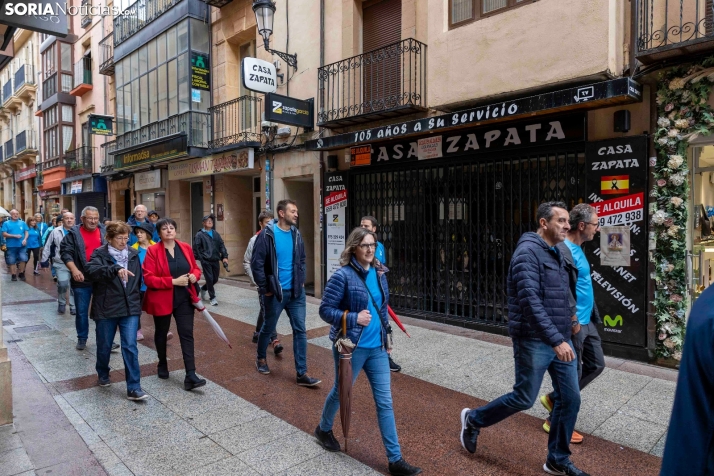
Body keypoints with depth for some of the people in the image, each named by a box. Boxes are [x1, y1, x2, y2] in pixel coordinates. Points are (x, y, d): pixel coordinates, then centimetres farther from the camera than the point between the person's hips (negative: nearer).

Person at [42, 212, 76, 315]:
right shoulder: (56, 232, 2)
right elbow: (48, 247, 7)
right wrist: (44, 261, 6)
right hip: (61, 264, -1)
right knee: (62, 284, -14)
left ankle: (73, 307, 18)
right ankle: (61, 303, 12)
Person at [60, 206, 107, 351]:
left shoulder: (104, 232, 4)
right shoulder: (74, 233, -4)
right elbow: (65, 252, -10)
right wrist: (74, 269, -23)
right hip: (82, 279, -2)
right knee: (82, 311, 9)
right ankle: (82, 338, 24)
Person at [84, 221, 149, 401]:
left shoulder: (133, 254, 6)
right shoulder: (100, 254, -7)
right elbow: (90, 270, -28)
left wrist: (138, 301, 17)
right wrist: (115, 269, -41)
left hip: (130, 308, 2)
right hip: (106, 309, -2)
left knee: (130, 347, -4)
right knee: (104, 346, 15)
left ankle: (134, 388, -1)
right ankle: (103, 375, 42)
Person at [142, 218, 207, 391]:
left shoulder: (186, 247, 2)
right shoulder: (153, 251, -10)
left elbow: (195, 268, 14)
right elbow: (148, 278, -16)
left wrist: (195, 275, -10)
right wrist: (173, 281, -23)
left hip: (184, 298, 2)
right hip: (162, 299, -2)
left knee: (187, 334, -4)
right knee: (161, 333, 17)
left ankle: (190, 376, -6)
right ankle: (162, 365, 41)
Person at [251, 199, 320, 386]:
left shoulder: (296, 234, 4)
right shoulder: (267, 234, -13)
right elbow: (257, 263, -13)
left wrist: (301, 281, 9)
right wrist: (264, 288, -11)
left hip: (296, 292, 5)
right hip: (275, 293, -4)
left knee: (300, 330, 2)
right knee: (268, 328, 14)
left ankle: (302, 373, 8)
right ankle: (261, 358, 41)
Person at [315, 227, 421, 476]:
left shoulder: (379, 273, 4)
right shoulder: (343, 275, -16)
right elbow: (325, 310, -14)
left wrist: (386, 336, 15)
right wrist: (353, 318, -25)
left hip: (377, 348, 5)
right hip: (351, 347, -5)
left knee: (385, 402, 7)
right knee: (340, 393, 18)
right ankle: (323, 429, 47)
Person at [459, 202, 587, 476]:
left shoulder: (555, 253, 12)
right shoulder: (528, 251, -17)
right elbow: (530, 301, -26)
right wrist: (556, 340, -28)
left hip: (560, 340, 8)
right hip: (534, 341, -8)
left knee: (570, 399, 10)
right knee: (523, 399, 4)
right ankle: (473, 420, 27)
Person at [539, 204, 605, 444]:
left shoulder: (578, 249, 11)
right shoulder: (563, 251, -22)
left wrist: (590, 316, 17)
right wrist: (572, 320, -22)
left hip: (585, 321, 10)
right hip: (573, 324, -10)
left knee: (596, 365, 19)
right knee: (572, 374, 3)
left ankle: (553, 398, 30)